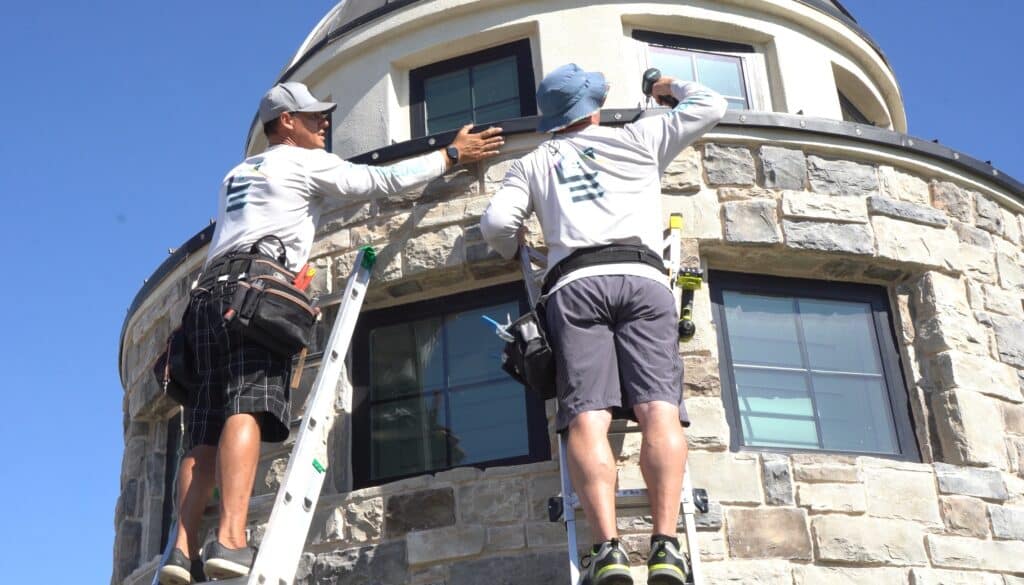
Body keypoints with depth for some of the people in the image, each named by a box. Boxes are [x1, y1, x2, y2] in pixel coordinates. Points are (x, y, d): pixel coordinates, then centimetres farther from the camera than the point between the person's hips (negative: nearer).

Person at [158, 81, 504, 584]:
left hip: (208, 296, 8)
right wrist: (452, 155, 17)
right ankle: (230, 541, -38)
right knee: (248, 410, -23)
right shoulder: (305, 161, 12)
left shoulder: (236, 174, 33)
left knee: (207, 433, 0)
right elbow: (382, 181, 9)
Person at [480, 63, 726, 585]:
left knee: (587, 416, -14)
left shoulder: (531, 165, 27)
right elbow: (712, 106, 33)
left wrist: (511, 250, 34)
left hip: (574, 283, 1)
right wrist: (672, 86, 53)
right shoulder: (637, 139, 26)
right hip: (641, 277, 0)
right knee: (659, 409, -14)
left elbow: (497, 223, 11)